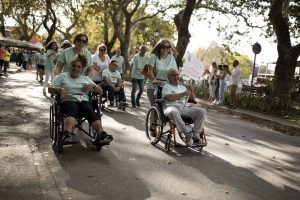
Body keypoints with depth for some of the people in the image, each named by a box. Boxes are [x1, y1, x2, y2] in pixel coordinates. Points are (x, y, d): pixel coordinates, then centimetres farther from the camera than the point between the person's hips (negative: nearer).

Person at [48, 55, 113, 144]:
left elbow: (101, 91, 21)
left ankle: (101, 134, -58)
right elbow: (50, 89, 12)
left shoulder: (86, 78, 27)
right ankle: (67, 133, -67)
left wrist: (92, 86, 0)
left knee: (91, 112, -34)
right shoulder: (62, 76, 21)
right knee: (73, 110, -39)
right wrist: (60, 89, -9)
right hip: (68, 101, -2)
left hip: (84, 101, 2)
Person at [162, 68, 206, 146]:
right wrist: (184, 94, -13)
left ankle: (196, 137, -19)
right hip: (172, 107, -6)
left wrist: (191, 92, 2)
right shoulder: (166, 86, 10)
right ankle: (188, 133, -31)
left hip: (184, 108, 6)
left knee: (202, 111, -14)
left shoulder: (182, 87, 27)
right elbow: (170, 97, -10)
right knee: (173, 112, -42)